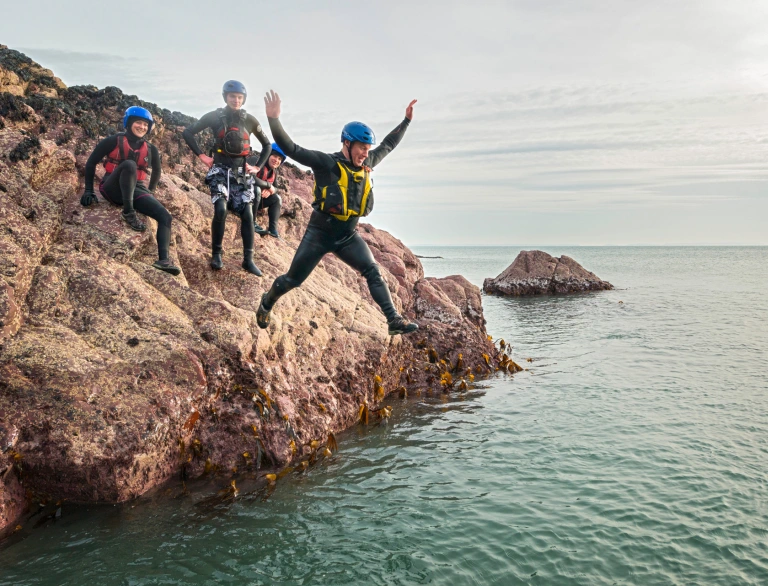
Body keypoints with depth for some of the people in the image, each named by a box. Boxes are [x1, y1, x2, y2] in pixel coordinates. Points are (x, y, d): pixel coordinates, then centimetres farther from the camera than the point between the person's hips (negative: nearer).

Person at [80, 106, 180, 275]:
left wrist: (150, 191, 24)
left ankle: (163, 260, -31)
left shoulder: (150, 150, 7)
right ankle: (128, 213, -31)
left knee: (165, 216, -19)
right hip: (113, 189, -4)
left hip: (136, 191, 4)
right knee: (129, 164, -34)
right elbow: (91, 162, 0)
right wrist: (88, 190, -4)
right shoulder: (114, 141, -3)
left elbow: (157, 171, 26)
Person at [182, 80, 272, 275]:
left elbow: (267, 145, 17)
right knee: (221, 209, -21)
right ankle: (216, 254, -7)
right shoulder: (215, 117, 0)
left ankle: (248, 259, 0)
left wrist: (258, 167, 8)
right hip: (221, 169, -2)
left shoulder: (250, 120, 5)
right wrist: (201, 156, -3)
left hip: (242, 172, 2)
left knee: (247, 214, -7)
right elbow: (187, 133, 3)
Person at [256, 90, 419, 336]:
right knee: (292, 279, 8)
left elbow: (388, 145, 19)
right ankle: (266, 303, 37)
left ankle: (395, 321, -13)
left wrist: (406, 120, 20)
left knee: (373, 272, -11)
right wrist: (273, 119, -33)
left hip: (348, 236, 5)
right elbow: (291, 148, -22)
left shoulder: (367, 164, 2)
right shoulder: (327, 163, -17)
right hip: (319, 233, -5)